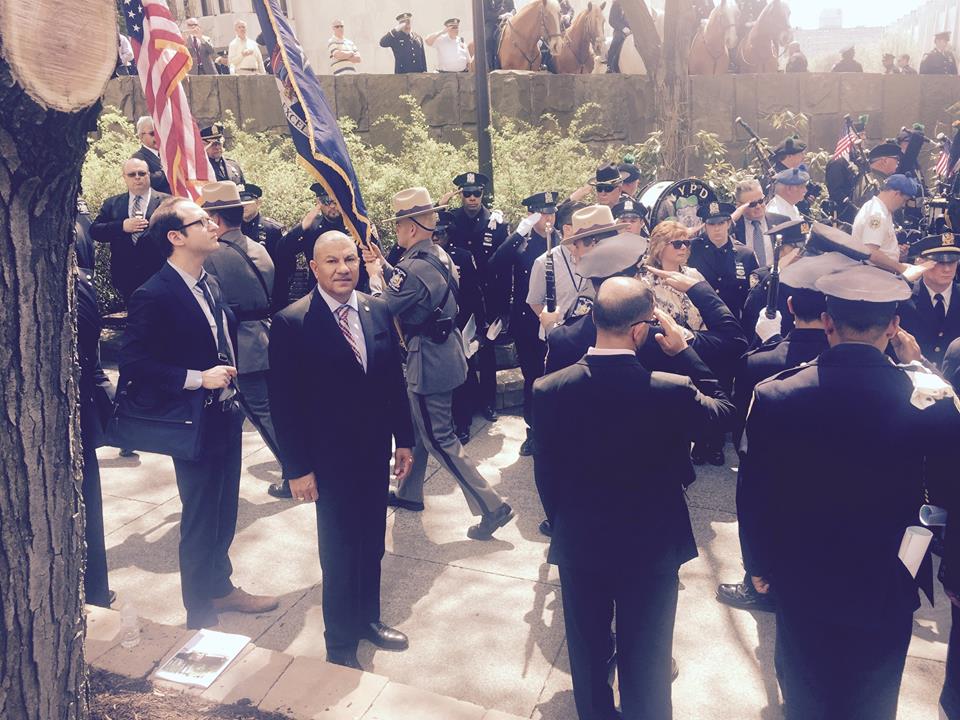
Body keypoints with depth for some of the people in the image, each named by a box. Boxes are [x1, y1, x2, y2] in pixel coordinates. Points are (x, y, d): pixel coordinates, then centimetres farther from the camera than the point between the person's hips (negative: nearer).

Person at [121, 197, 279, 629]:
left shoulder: (210, 285, 7)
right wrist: (197, 378, -23)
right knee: (200, 524, 8)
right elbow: (133, 364, -21)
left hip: (226, 417, 8)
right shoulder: (153, 296, -18)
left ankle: (220, 588, 42)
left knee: (224, 515, 21)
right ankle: (200, 617, 27)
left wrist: (230, 377, 4)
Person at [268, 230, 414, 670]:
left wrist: (404, 439, 8)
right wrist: (297, 467, -12)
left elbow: (395, 380, 7)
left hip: (376, 452, 5)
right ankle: (340, 645, 29)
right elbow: (284, 402, -12)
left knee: (372, 545, 18)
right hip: (330, 459, -4)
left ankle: (368, 619, 42)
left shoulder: (378, 311, 1)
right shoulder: (291, 323, -13)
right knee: (339, 553, 9)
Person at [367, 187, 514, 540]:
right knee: (415, 424, 23)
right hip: (445, 350, 10)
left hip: (428, 361, -10)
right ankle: (409, 491, 40)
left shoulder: (415, 267, -24)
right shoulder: (439, 255, 6)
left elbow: (383, 309, -18)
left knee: (439, 439, 0)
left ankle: (491, 507, 3)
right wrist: (383, 264, 12)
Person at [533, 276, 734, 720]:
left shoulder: (548, 391, -20)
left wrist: (563, 523, 10)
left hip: (578, 545, 2)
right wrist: (683, 351, -4)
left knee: (588, 653, 24)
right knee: (645, 660, 20)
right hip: (652, 547, -1)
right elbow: (724, 409, -2)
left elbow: (547, 470, -6)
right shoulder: (673, 392, -25)